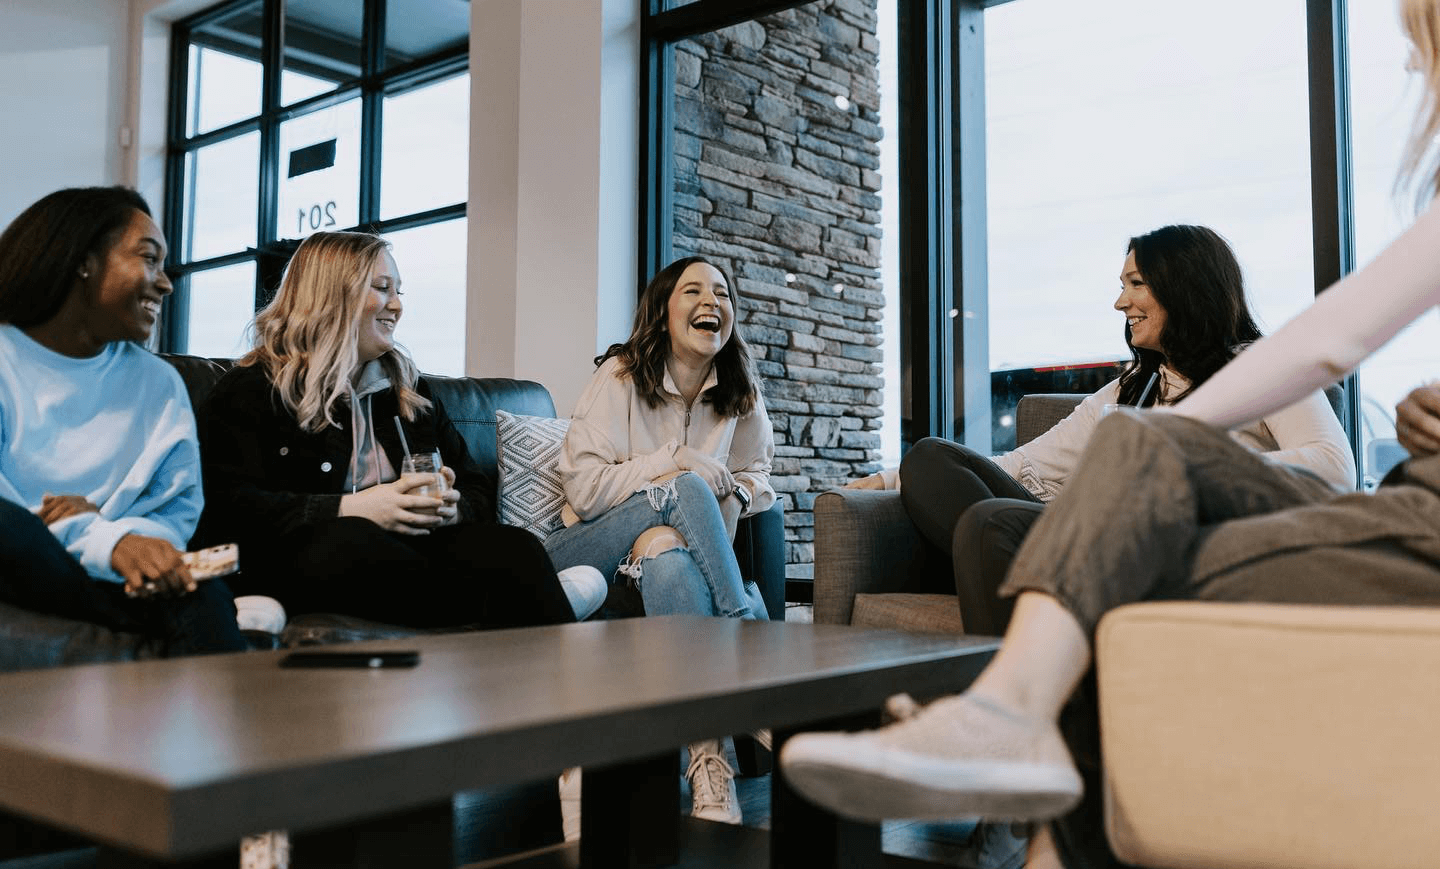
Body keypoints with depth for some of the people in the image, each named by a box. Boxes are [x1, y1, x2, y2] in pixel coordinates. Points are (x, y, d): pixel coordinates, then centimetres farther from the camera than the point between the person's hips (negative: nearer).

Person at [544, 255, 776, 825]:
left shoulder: (742, 394, 8)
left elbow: (755, 475, 14)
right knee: (685, 489, -32)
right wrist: (677, 463, -20)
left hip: (675, 552, 2)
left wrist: (734, 496, -11)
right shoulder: (620, 376, -5)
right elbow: (583, 489, -10)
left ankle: (709, 758, -45)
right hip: (586, 551, -2)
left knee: (669, 554, -38)